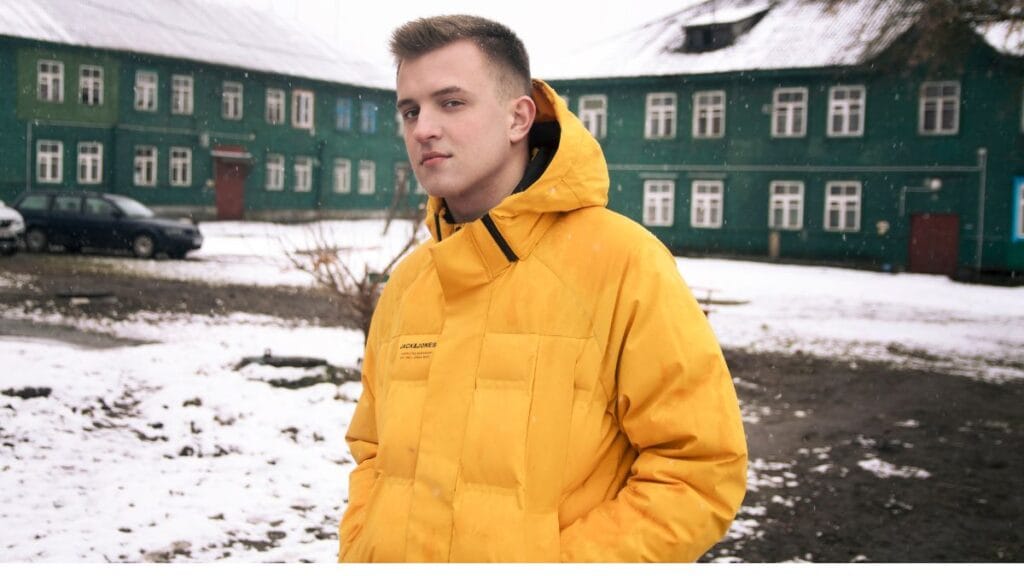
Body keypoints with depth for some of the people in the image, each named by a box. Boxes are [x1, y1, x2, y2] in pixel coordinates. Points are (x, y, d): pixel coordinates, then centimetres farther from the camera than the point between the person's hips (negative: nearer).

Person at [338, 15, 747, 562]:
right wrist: (359, 552, -3)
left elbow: (701, 466, -15)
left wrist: (557, 561, -19)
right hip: (395, 551, 5)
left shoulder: (622, 262, -14)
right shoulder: (405, 284, 3)